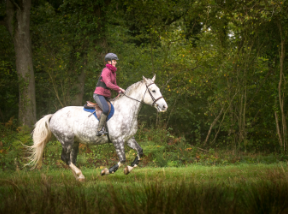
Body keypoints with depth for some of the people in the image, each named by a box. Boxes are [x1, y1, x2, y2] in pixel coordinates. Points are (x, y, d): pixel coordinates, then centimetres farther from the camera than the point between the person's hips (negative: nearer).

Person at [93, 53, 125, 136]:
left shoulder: (113, 72, 16)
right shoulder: (106, 71, -13)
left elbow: (114, 84, 25)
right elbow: (108, 84, -23)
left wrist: (119, 91, 6)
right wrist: (119, 88, -17)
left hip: (106, 96, 10)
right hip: (99, 94, -10)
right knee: (106, 109, -30)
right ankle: (100, 130, -28)